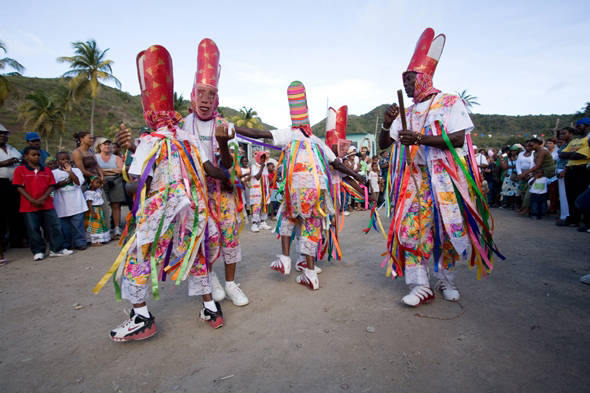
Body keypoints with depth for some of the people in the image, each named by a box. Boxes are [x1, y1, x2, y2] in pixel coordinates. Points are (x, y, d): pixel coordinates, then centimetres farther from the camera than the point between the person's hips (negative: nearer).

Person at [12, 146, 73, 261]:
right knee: (33, 229, 5)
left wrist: (43, 198, -10)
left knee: (54, 226, 3)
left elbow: (51, 186, 4)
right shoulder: (20, 170, 1)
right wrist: (32, 200, -14)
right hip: (29, 206, -2)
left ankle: (56, 249, 13)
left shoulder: (47, 170, 8)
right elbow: (19, 187, -4)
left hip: (47, 204, 2)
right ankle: (38, 251, 17)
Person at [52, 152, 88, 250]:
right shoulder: (54, 173, 8)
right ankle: (66, 244, 16)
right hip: (62, 204, 1)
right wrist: (60, 184, -15)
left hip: (76, 203, 0)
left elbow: (79, 183, -8)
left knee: (78, 223, -1)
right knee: (64, 225, 5)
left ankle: (80, 242, 7)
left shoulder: (76, 170, 8)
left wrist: (70, 171, -11)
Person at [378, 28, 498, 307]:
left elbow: (458, 138, -11)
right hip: (415, 179, 4)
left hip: (446, 178, -3)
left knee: (450, 230, 2)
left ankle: (446, 281, 21)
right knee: (410, 228, -7)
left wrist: (419, 138, -19)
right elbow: (383, 145, 12)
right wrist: (386, 124, -7)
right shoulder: (406, 114, 16)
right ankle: (421, 286, 0)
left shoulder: (450, 103, 3)